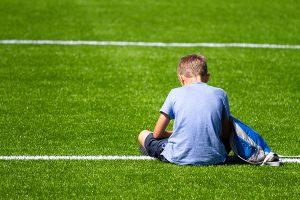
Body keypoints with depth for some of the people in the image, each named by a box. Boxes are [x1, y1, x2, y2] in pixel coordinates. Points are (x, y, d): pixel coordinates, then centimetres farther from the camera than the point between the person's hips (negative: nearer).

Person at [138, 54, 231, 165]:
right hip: (213, 158, 0)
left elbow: (157, 134, 7)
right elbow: (225, 134, 11)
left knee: (143, 135, 24)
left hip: (179, 157, 0)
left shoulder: (175, 93, 3)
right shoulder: (220, 93, 6)